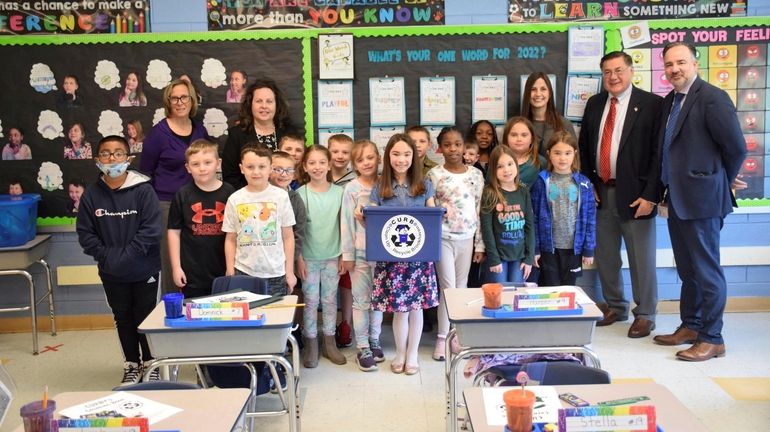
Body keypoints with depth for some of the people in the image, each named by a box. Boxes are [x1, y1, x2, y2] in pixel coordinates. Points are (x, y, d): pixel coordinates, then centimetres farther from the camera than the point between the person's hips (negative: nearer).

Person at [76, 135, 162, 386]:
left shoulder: (143, 190, -11)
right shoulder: (91, 196, -2)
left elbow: (151, 229, -16)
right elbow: (85, 234, -1)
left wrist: (127, 255, -20)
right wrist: (106, 256, -12)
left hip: (144, 271, -3)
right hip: (112, 275, 3)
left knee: (146, 317, 9)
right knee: (123, 319, 15)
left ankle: (150, 363, 27)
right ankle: (132, 365, 31)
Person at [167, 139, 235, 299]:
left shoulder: (229, 193, -2)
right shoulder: (183, 195, -2)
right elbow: (174, 232, 2)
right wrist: (176, 267, -1)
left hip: (224, 273, 0)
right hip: (192, 274, 0)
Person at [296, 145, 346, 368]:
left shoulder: (339, 192, -2)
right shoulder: (300, 193, -6)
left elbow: (343, 226, 3)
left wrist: (343, 255, 2)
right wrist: (298, 258, -7)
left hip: (332, 256, 2)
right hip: (309, 256, -1)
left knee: (330, 300, 11)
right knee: (310, 301, 5)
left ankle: (330, 343, 23)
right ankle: (310, 346, 18)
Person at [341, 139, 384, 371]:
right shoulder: (351, 188, -4)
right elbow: (346, 223, -4)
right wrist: (347, 255, -6)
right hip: (360, 252, -3)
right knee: (361, 300, 3)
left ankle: (374, 340, 28)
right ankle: (362, 348, 12)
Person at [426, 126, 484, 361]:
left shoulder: (476, 174, 3)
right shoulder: (434, 174, -4)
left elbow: (480, 211, 4)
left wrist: (480, 244, 3)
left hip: (467, 238, 3)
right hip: (442, 238, -3)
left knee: (461, 287, 10)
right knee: (448, 287, -2)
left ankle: (457, 334, 21)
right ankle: (443, 337, 10)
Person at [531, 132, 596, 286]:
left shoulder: (583, 183, -1)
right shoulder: (541, 182, -5)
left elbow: (590, 217, 2)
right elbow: (533, 217, -4)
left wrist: (589, 249, 0)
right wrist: (534, 248, -6)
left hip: (574, 247, 2)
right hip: (548, 247, -1)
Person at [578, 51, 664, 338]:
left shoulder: (651, 104, -5)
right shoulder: (595, 104, 12)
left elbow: (659, 152, -9)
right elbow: (584, 146, 16)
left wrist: (651, 195, -14)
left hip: (635, 194, -5)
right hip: (600, 192, 5)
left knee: (641, 258, 3)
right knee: (605, 256, 12)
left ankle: (644, 315, 18)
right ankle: (615, 307, 30)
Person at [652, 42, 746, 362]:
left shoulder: (712, 98, -12)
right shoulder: (669, 102, 13)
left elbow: (737, 148, -12)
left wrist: (718, 183, 0)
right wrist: (669, 191, 13)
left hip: (702, 199, -8)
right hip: (677, 199, 8)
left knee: (706, 269, -1)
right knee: (687, 269, 17)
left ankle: (712, 339, 9)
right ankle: (691, 327, 29)